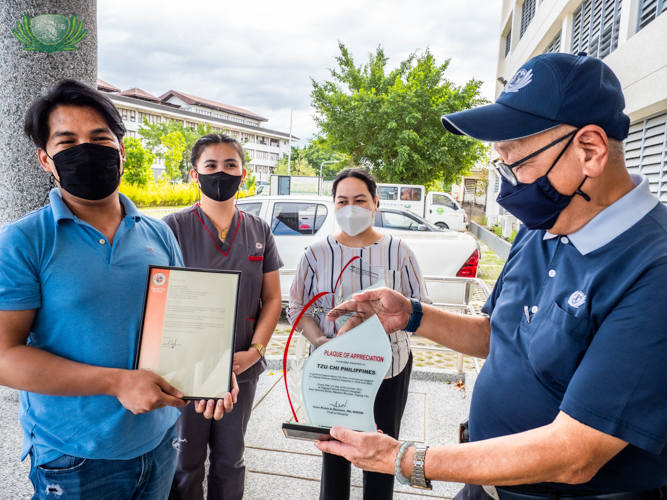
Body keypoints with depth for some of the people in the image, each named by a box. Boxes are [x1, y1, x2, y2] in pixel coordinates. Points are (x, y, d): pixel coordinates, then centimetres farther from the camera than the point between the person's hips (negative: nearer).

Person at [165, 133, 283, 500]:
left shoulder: (259, 230, 3)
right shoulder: (174, 227, -7)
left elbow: (272, 298, 4)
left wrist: (254, 351, -8)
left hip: (242, 369, 3)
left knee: (230, 460, 19)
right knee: (186, 463, 14)